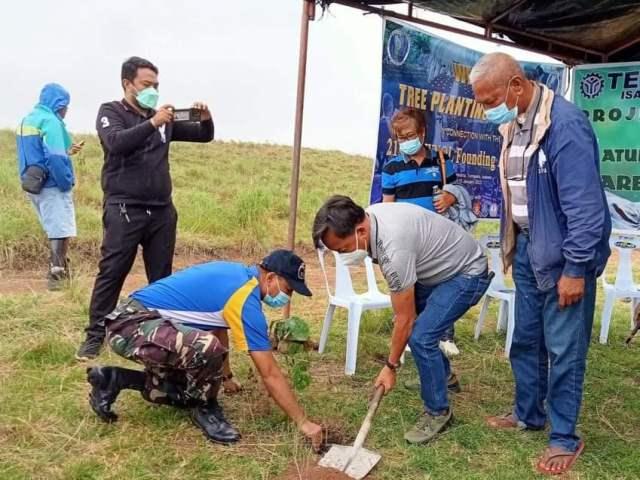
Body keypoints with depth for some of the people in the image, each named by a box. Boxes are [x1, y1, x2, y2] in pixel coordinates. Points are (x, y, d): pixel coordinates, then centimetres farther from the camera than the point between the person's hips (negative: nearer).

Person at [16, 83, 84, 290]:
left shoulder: (27, 120, 15)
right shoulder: (50, 121, -15)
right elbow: (54, 157, -23)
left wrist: (67, 151, 18)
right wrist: (67, 183, -14)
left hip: (33, 184, 9)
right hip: (52, 186, -9)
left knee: (54, 232, 18)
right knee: (62, 232, -1)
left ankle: (58, 271, 24)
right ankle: (56, 275, 2)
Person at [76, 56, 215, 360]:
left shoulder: (163, 118, 12)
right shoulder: (110, 112, 2)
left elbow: (204, 136, 15)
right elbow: (117, 143, -19)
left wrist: (206, 119, -6)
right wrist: (153, 123, -28)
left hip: (162, 210, 4)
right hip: (124, 209, -4)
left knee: (161, 275, 9)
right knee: (111, 273, -3)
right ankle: (95, 335, 4)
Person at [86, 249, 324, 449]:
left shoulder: (234, 274, 8)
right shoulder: (246, 301, -20)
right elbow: (270, 374, -18)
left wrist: (224, 375, 37)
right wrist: (303, 422, -10)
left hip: (137, 320, 10)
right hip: (131, 325, -10)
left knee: (190, 391, 16)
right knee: (208, 348, -33)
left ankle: (112, 380, 24)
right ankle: (206, 410, -4)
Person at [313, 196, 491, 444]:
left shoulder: (394, 249, -37)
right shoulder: (369, 216, -11)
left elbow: (405, 319, -26)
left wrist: (391, 367, -15)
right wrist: (400, 313, 10)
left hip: (467, 274, -9)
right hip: (439, 267, 10)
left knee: (420, 337, -19)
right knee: (413, 323, 19)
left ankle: (438, 412, 2)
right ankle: (442, 375, 42)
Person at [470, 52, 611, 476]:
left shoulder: (565, 123, -21)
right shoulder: (513, 123, 5)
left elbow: (584, 204, -22)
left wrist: (576, 269, -20)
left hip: (563, 255, -8)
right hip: (528, 248, 8)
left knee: (563, 349, 2)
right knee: (525, 339, 18)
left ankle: (565, 438, 18)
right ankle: (528, 414, 36)